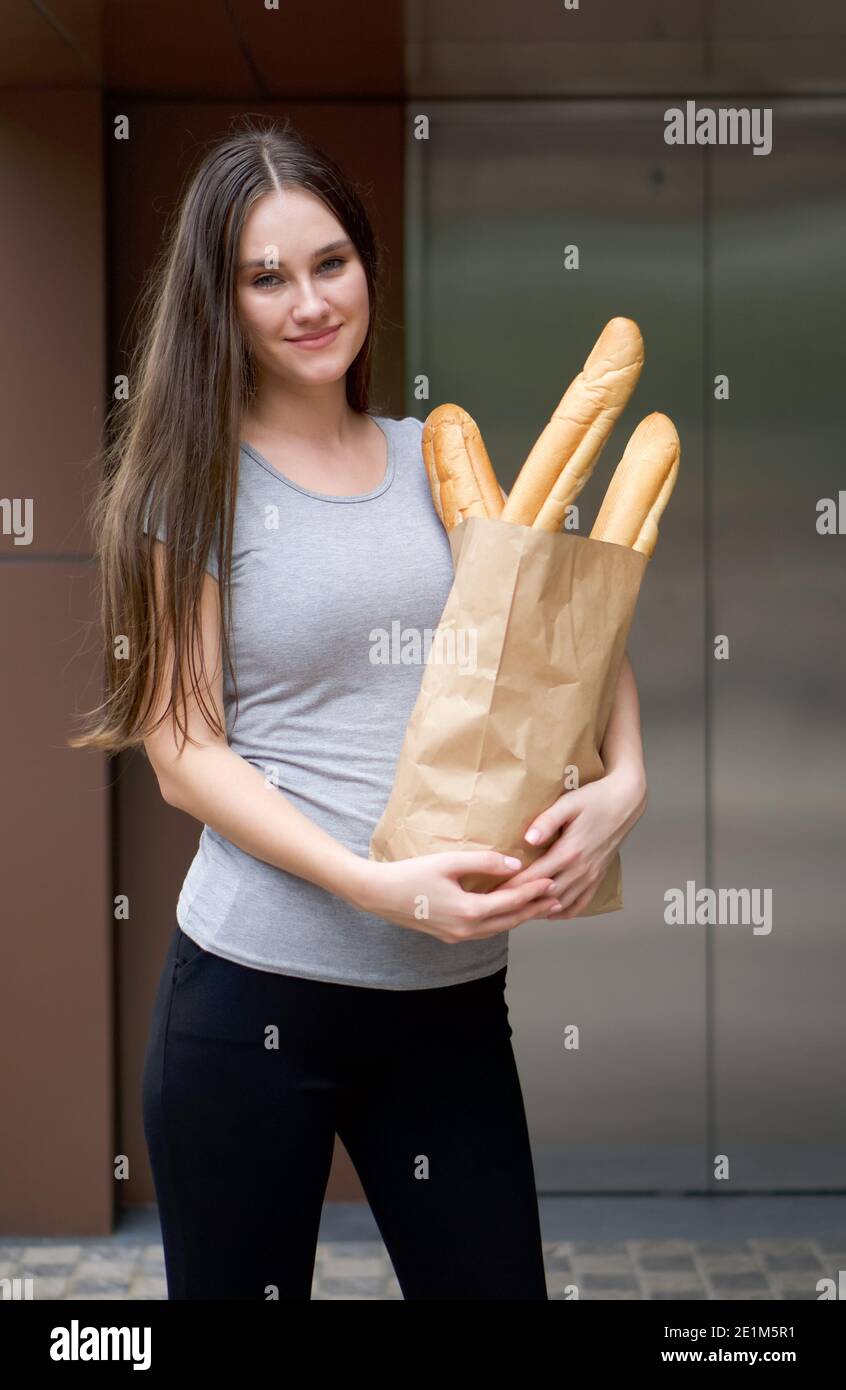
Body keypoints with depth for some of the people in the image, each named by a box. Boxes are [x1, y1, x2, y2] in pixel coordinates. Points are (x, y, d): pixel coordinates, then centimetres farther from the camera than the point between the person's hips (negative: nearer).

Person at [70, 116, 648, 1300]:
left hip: (454, 990, 4)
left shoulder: (435, 459, 8)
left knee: (494, 1282, 9)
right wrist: (378, 887, -20)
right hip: (256, 991, -3)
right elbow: (182, 750, -8)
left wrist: (623, 779, -9)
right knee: (243, 1286, 10)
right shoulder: (197, 483, -3)